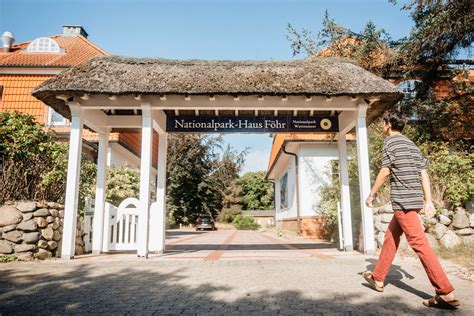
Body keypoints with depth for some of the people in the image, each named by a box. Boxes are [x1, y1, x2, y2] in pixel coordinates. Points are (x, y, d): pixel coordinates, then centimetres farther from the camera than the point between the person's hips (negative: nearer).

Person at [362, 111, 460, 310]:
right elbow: (424, 173, 13)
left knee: (419, 243, -8)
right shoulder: (411, 144, 18)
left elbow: (385, 172, -11)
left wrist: (372, 195, -1)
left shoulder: (390, 142, -5)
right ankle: (377, 278, 25)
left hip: (402, 201, -9)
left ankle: (446, 293, -8)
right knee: (390, 237, 16)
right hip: (415, 199, 9)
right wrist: (428, 201, 12)